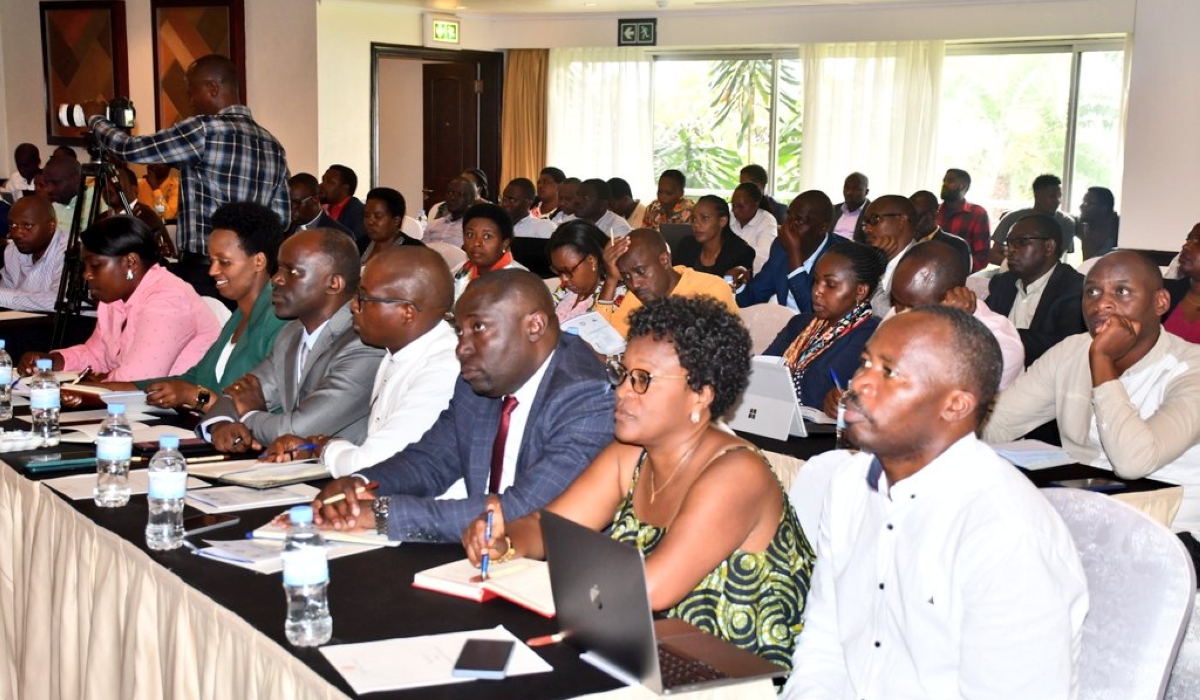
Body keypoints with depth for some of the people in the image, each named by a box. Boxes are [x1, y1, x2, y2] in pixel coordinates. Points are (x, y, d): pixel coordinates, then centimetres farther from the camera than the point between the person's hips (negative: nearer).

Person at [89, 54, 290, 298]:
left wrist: (96, 119, 13)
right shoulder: (272, 145, 10)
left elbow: (129, 149, -6)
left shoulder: (205, 130, -11)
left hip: (202, 272, -7)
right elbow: (280, 219, 12)